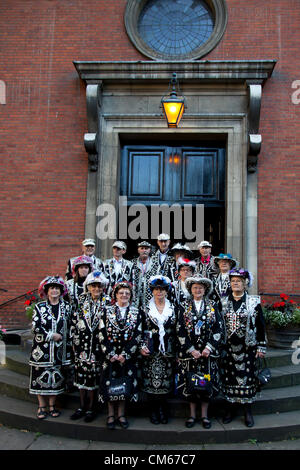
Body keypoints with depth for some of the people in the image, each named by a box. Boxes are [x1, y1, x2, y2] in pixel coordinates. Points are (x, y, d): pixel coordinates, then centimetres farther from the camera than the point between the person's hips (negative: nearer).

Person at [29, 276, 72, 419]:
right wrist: (51, 335, -12)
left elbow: (70, 326, 7)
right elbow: (35, 327, -7)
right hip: (42, 348, -1)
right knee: (41, 376, 3)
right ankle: (42, 407, 18)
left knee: (56, 377, 6)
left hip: (59, 349, 2)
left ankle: (52, 406, 21)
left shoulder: (66, 306, 5)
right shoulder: (39, 307, 0)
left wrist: (68, 345, 2)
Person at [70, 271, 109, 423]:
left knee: (94, 375, 3)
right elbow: (74, 321, 7)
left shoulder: (108, 302, -3)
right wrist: (74, 341, 4)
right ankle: (82, 406, 25)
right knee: (81, 374, 10)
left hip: (97, 345, -3)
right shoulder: (82, 301, 5)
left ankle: (91, 408, 18)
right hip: (81, 344, 3)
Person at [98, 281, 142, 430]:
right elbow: (102, 334, -4)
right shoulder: (107, 311, 1)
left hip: (128, 356, 1)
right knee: (110, 383, 4)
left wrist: (125, 354, -11)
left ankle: (121, 414, 22)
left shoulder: (136, 312, 2)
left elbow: (137, 335, -3)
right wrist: (110, 354, -11)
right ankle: (111, 414, 20)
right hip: (109, 355, -1)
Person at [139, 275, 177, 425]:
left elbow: (177, 331, 7)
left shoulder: (173, 309, 7)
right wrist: (142, 347, -8)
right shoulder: (146, 309, 4)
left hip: (167, 351, 1)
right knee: (151, 382, 1)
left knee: (166, 381, 3)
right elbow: (141, 330, 4)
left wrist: (176, 351, 3)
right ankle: (153, 411, 15)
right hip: (151, 351, -1)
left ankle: (163, 410, 18)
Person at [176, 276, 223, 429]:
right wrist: (191, 350, -9)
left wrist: (209, 348, -10)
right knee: (189, 383, 3)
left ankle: (204, 415, 18)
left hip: (208, 352, 0)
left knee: (207, 383, 3)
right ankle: (192, 414, 18)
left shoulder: (213, 307, 5)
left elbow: (218, 329, 1)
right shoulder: (184, 308, 4)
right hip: (189, 352, 0)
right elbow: (180, 331, -1)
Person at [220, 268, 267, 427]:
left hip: (248, 347, -2)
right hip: (228, 347, 2)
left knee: (247, 377, 3)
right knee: (229, 377, 7)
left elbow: (260, 325, 2)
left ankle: (248, 411, 18)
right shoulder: (223, 302, 5)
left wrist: (261, 346, -1)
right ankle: (230, 409, 22)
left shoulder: (254, 301, 0)